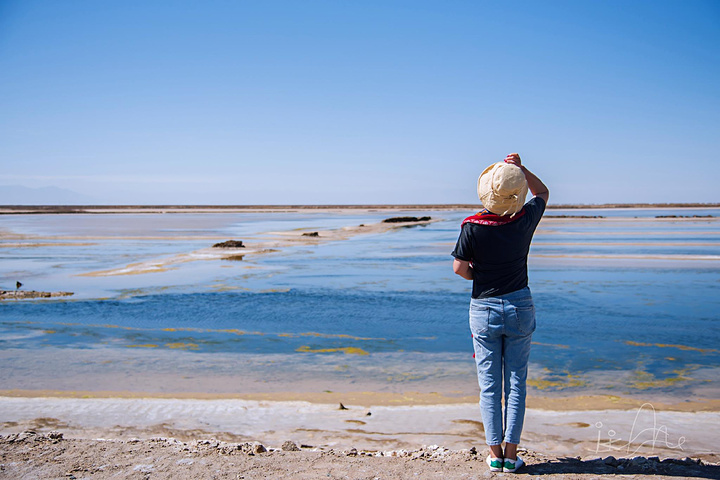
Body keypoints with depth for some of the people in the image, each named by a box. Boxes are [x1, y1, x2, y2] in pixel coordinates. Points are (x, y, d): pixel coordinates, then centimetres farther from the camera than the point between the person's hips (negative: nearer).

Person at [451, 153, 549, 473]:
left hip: (484, 309, -1)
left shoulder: (473, 227, -14)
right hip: (520, 307, 1)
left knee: (489, 384, 8)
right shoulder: (525, 220, -7)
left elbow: (460, 268, -9)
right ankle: (511, 453, 12)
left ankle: (495, 453, 14)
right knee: (515, 382, 8)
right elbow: (542, 192, 13)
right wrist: (521, 168, 2)